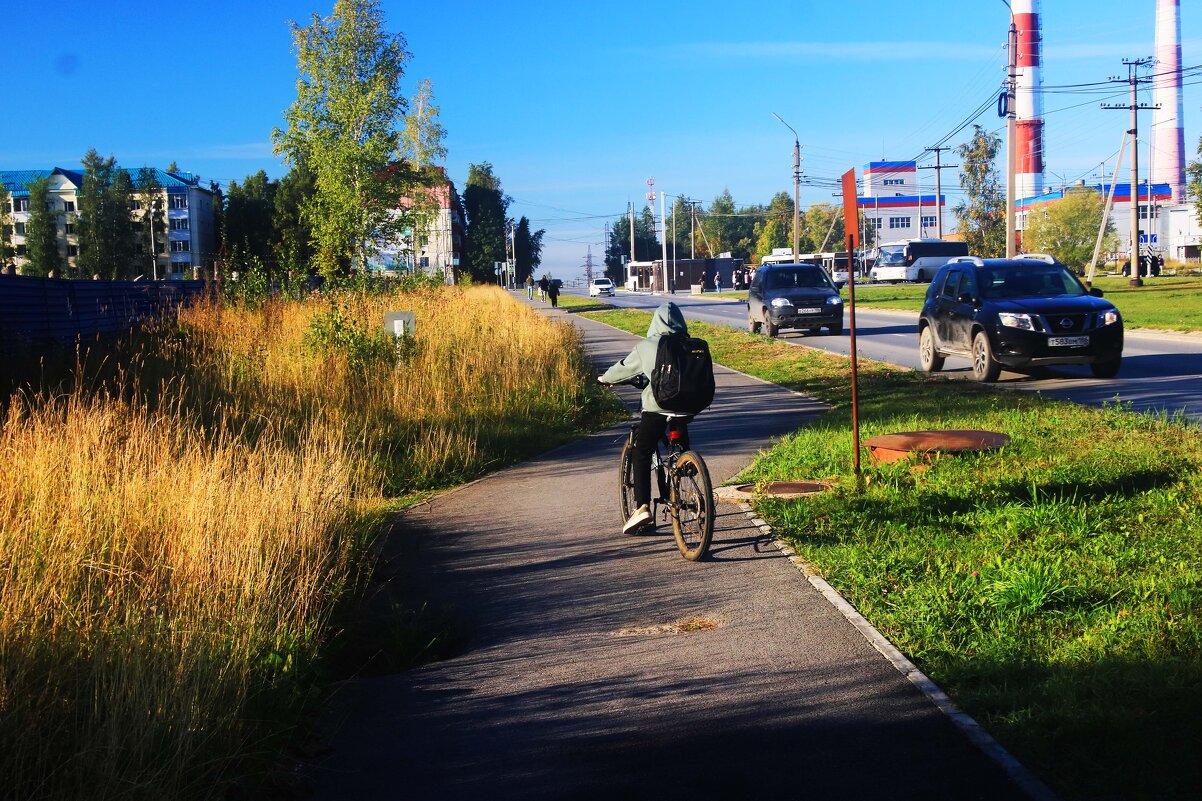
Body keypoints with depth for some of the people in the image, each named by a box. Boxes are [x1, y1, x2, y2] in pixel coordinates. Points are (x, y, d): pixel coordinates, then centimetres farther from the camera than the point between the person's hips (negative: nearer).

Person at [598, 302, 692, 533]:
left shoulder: (647, 346, 1)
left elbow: (625, 367, 13)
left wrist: (605, 379, 33)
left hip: (656, 405, -3)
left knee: (642, 454, 1)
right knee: (683, 453, 25)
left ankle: (642, 506, -14)